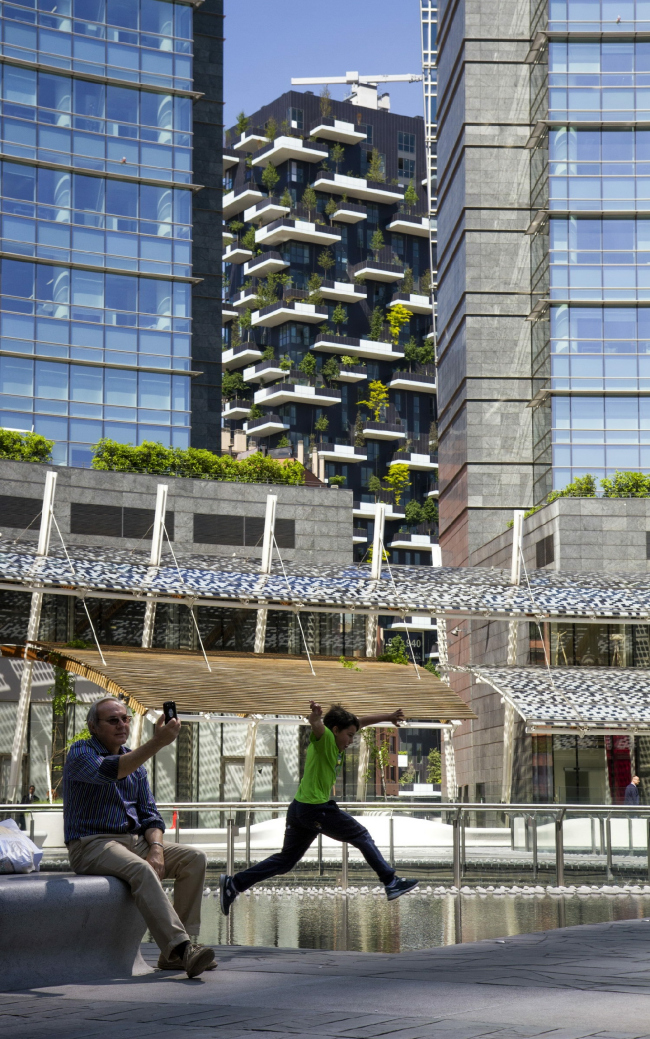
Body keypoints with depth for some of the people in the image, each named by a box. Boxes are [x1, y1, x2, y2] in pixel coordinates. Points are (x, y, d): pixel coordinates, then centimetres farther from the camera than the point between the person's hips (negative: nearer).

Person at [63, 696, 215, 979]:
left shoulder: (134, 759, 16)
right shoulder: (81, 752, -6)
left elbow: (149, 813, 13)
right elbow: (110, 771, -29)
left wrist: (156, 848, -7)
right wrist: (157, 742, -38)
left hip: (134, 840, 7)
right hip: (92, 845, -7)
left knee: (194, 858, -11)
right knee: (141, 870, -35)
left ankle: (174, 953, -16)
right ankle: (180, 946, -44)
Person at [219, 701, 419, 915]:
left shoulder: (336, 744, 14)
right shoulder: (325, 739, -12)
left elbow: (361, 721, 26)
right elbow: (317, 726, -36)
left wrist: (388, 717, 29)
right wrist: (316, 717, -58)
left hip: (299, 809, 10)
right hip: (316, 809, -10)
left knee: (286, 859, 13)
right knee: (361, 836, 2)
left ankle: (234, 883, 11)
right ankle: (391, 882, 6)